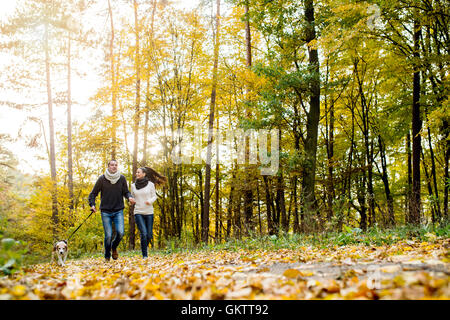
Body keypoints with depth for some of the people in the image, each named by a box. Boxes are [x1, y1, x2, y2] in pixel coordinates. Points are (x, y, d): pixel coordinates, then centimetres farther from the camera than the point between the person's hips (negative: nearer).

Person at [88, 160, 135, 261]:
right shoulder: (102, 179, -1)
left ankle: (114, 247, 19)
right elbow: (93, 193, 6)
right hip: (105, 212, -1)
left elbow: (126, 192, 9)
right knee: (108, 235, -3)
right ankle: (107, 256, 18)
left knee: (120, 232, -13)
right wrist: (92, 204, -9)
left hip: (118, 211, 1)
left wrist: (129, 197, -12)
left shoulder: (122, 178, 3)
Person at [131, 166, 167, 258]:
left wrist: (150, 201, -16)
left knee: (149, 235, 4)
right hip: (138, 212, 0)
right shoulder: (133, 185, 6)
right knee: (143, 233, -13)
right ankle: (145, 255, -4)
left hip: (149, 212, 0)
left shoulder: (150, 184, 0)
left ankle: (144, 246, 35)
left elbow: (154, 196, 4)